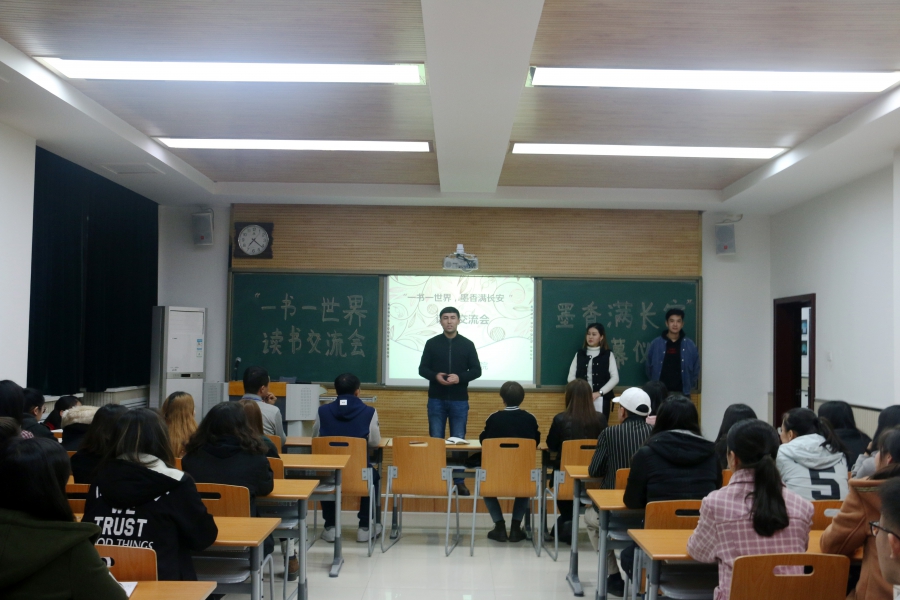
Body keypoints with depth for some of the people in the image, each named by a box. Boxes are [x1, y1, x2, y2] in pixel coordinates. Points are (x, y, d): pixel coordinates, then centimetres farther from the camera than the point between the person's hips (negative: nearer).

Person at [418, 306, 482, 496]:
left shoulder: (467, 344, 3)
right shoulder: (432, 343, 3)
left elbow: (476, 370, 2)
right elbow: (422, 369, 3)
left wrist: (460, 377, -16)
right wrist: (435, 376, -17)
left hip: (459, 401, 0)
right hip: (436, 400, 0)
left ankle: (459, 481, 12)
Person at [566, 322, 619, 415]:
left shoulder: (608, 355, 8)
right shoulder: (579, 354, 14)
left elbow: (615, 378, 0)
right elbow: (571, 377, 8)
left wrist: (599, 393, -10)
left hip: (601, 399, -1)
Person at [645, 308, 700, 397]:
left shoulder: (690, 345, 2)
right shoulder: (655, 344, -2)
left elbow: (696, 369, 11)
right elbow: (648, 367, 8)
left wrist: (689, 386, 7)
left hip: (682, 393, 1)